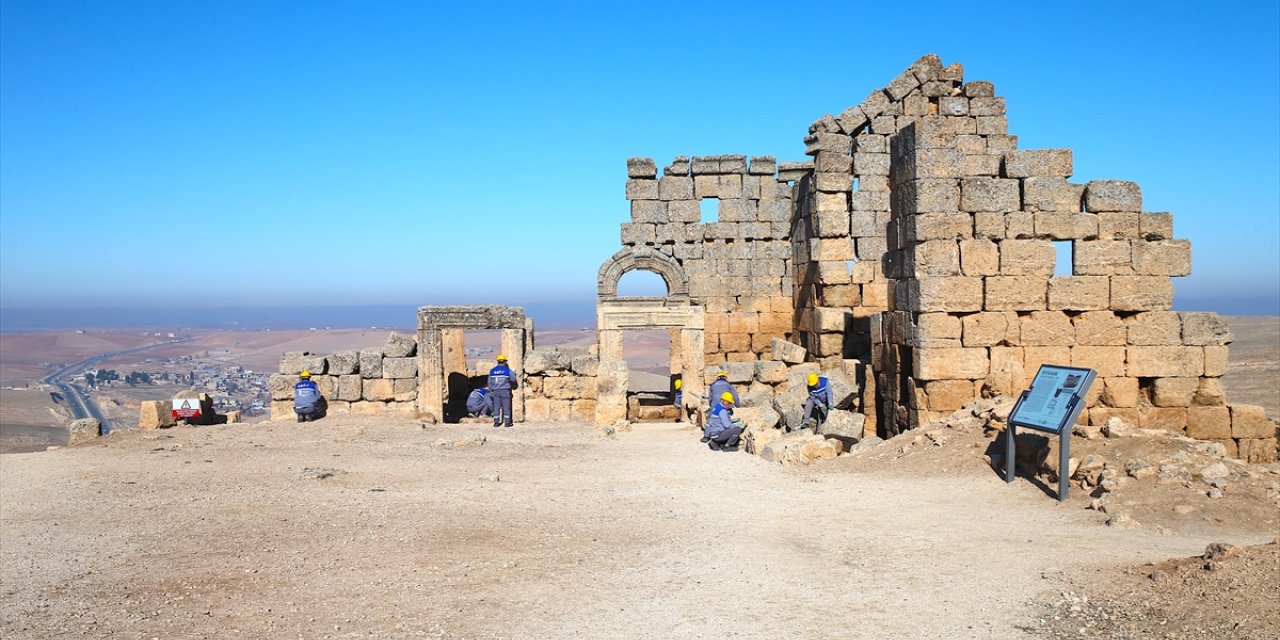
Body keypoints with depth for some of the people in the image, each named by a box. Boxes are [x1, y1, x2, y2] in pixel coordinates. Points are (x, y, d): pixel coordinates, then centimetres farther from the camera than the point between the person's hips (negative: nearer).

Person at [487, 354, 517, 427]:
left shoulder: (492, 371, 2)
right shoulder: (508, 370, -6)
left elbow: (490, 382, 7)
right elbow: (513, 379, 6)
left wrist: (491, 390, 20)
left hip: (496, 391, 2)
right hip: (505, 391, -2)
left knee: (496, 407, 7)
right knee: (506, 406, 4)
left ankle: (496, 422, 6)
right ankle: (507, 422, 3)